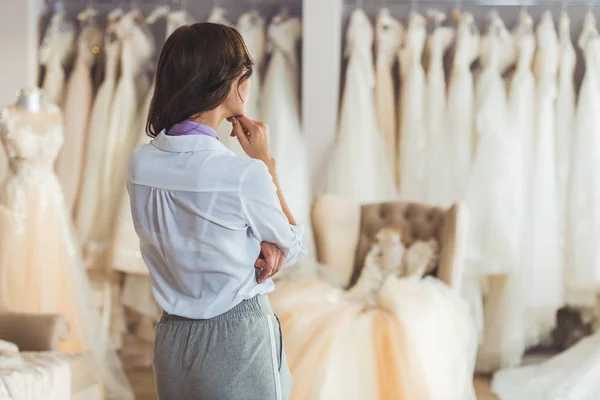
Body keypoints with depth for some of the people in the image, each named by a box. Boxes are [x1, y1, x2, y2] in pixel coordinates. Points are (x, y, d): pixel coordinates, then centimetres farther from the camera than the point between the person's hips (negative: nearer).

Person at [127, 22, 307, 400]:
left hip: (173, 339, 6)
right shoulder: (244, 175, -22)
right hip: (236, 340, -6)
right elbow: (293, 248, -4)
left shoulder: (141, 164, -5)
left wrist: (256, 247, -6)